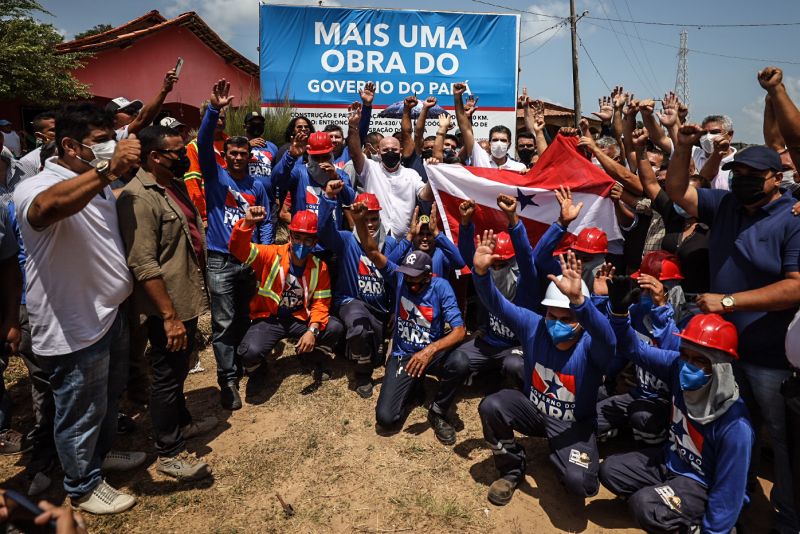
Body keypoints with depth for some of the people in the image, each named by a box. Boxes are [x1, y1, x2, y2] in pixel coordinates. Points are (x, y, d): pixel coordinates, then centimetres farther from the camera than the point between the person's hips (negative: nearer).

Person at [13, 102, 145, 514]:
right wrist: (108, 168, -54)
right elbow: (47, 207, -49)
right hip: (74, 329, -9)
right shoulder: (37, 188, -22)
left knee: (109, 397, 27)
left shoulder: (98, 184, 7)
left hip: (110, 313, 9)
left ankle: (102, 453, 51)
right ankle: (83, 487, 33)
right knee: (81, 414, 11)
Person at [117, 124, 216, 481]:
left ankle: (181, 422, 43)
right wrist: (169, 315, -25)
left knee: (179, 370, 24)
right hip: (168, 306, -9)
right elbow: (143, 265, -26)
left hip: (189, 298, 9)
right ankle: (169, 453, 19)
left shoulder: (176, 185, 9)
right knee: (167, 376, 4)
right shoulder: (139, 197, -21)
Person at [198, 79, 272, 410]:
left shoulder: (257, 186, 8)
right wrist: (214, 110, -28)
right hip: (221, 260, -3)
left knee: (244, 319, 16)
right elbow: (203, 143, -16)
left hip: (250, 260, 4)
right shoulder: (215, 175, 0)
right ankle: (228, 381, 6)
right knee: (224, 324, -1)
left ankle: (239, 364, 35)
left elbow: (265, 222, 11)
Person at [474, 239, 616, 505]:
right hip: (534, 411, 3)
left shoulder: (591, 345, -24)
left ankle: (557, 452, 12)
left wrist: (577, 300, -69)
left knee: (580, 483, -27)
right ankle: (512, 470, 1)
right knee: (491, 406, -26)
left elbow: (606, 338, -49)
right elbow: (496, 304, -20)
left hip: (574, 425, -2)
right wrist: (481, 272, -42)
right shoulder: (534, 325, -13)